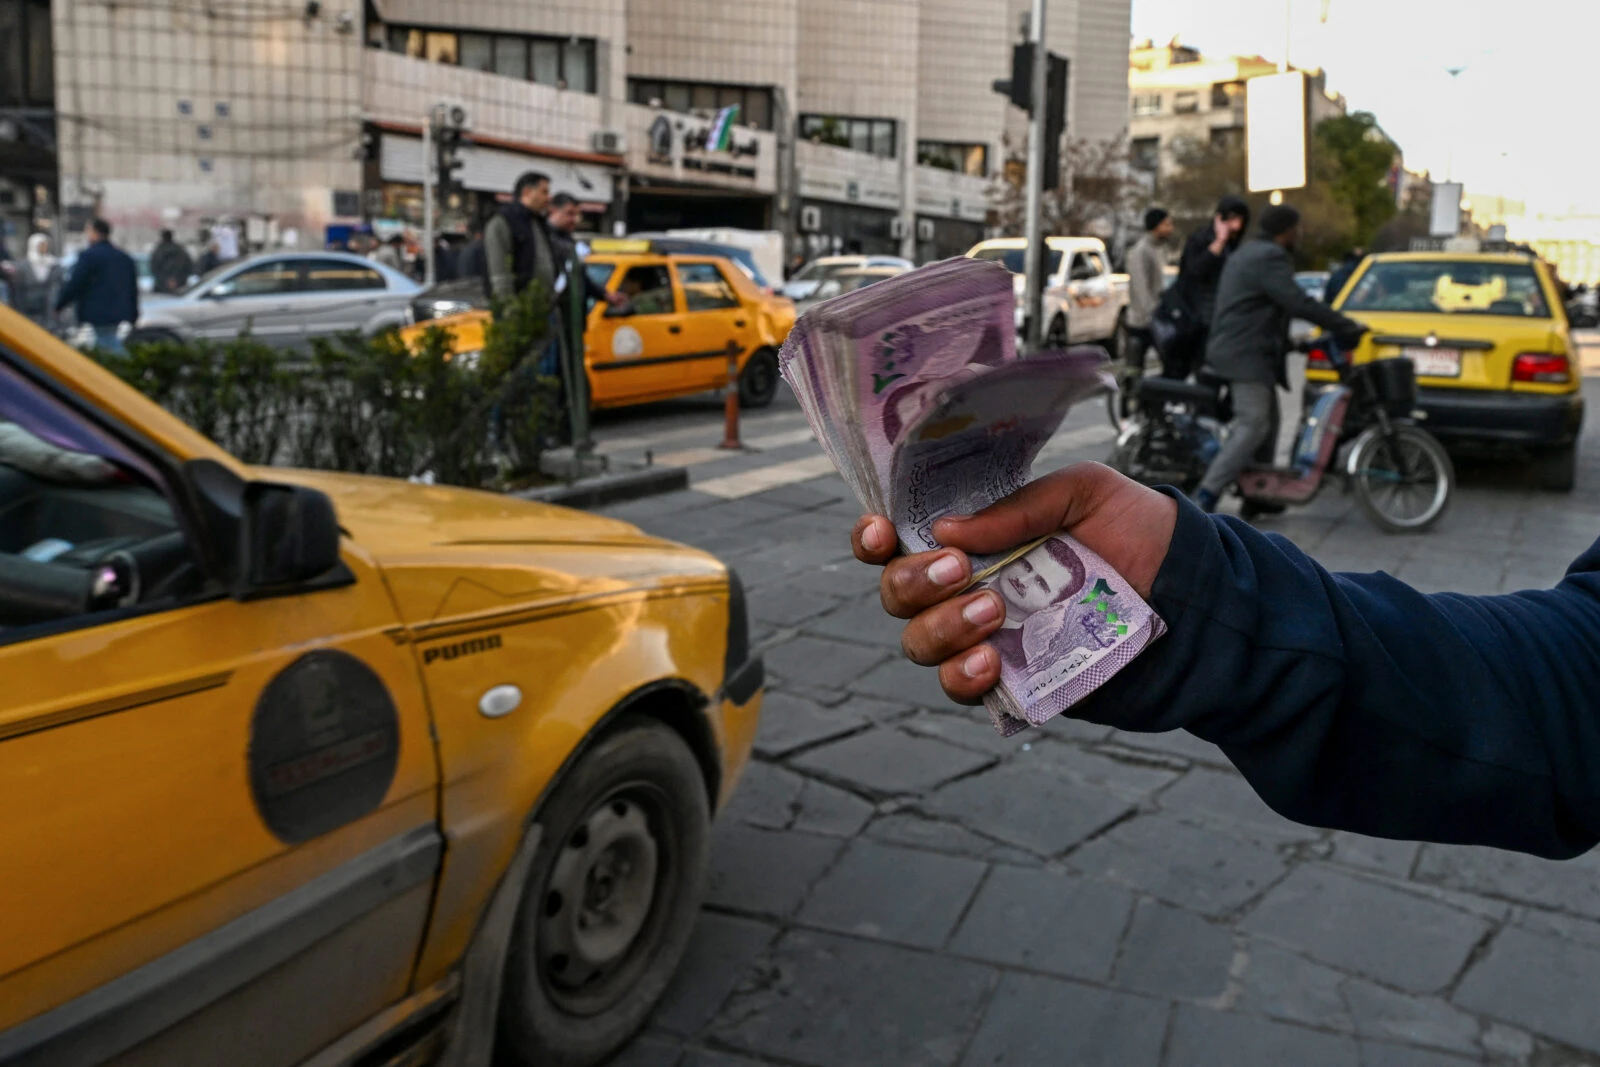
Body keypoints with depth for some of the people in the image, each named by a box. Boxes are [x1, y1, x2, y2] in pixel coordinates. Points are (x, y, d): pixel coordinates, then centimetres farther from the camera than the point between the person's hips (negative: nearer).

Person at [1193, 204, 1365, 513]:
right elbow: (1299, 303, -20)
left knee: (1268, 421, 16)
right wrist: (1348, 327, -15)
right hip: (1246, 356, -11)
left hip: (1231, 347, 11)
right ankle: (1205, 496, -23)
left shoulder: (1247, 254, 21)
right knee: (1253, 426, -15)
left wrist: (1286, 341, 29)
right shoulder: (1270, 258, -13)